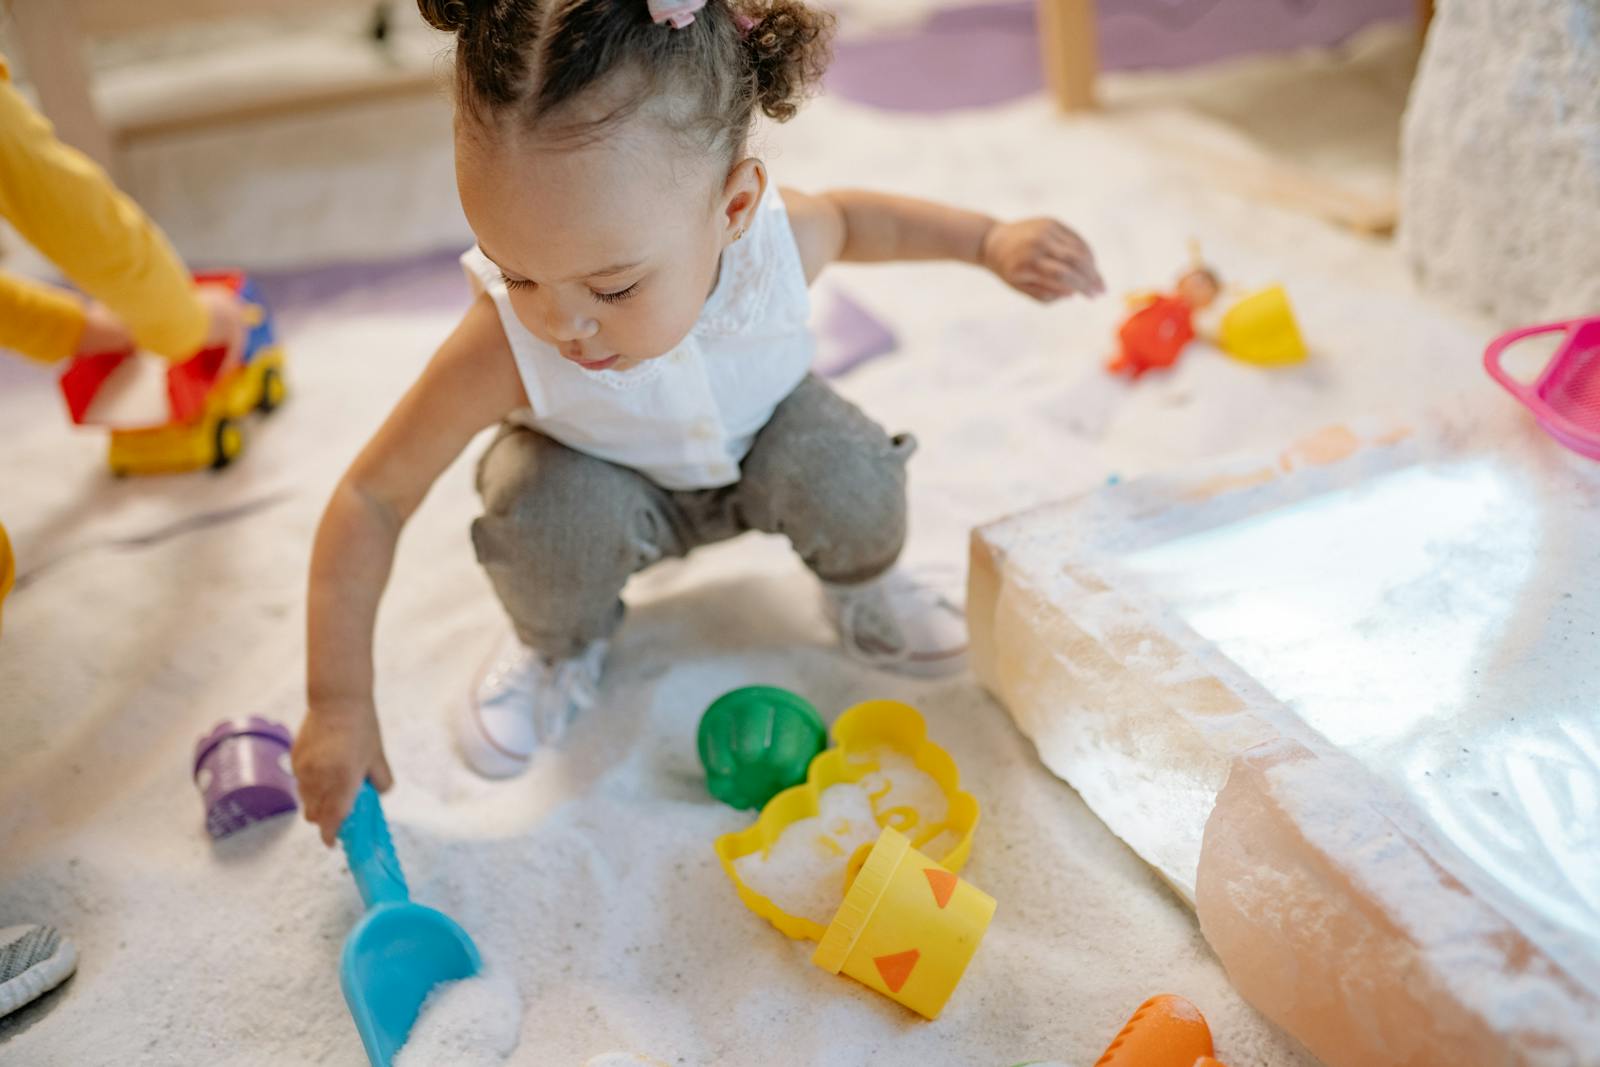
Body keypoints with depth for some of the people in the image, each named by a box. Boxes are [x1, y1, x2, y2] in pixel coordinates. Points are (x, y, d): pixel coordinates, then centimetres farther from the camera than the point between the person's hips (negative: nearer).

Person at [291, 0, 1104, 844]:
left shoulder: (775, 241, -32)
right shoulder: (505, 346, -39)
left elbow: (849, 217, -5)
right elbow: (374, 497, -30)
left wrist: (993, 242, -7)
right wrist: (338, 703, -30)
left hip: (758, 443, 2)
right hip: (608, 490, -1)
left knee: (845, 472, -27)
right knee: (542, 507, -32)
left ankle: (861, 589, 9)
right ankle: (556, 648, 3)